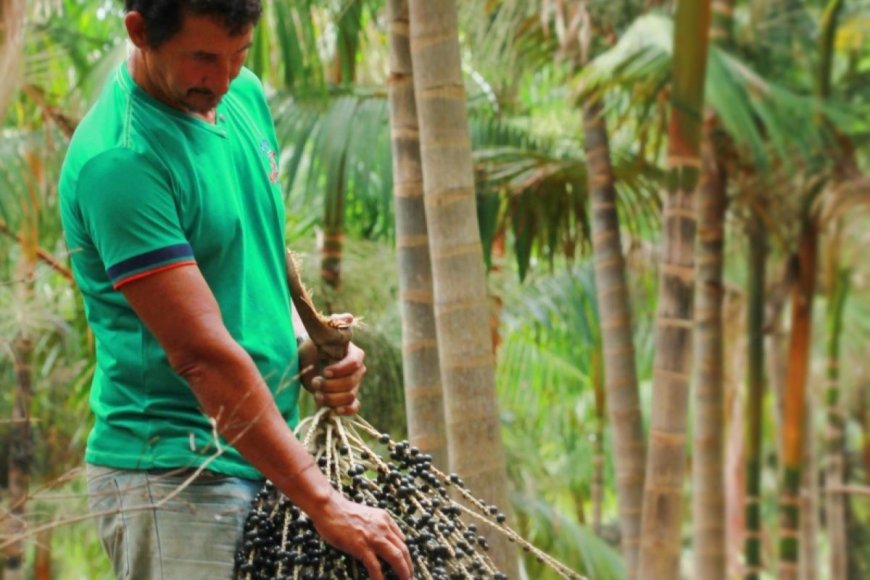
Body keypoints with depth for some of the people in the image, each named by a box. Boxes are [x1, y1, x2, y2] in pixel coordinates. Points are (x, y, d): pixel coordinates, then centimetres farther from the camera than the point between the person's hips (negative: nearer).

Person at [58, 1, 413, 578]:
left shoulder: (246, 94, 7)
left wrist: (307, 347, 1)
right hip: (173, 479, -7)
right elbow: (202, 353, -22)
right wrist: (323, 503, -22)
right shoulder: (117, 160, -19)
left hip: (266, 460, 7)